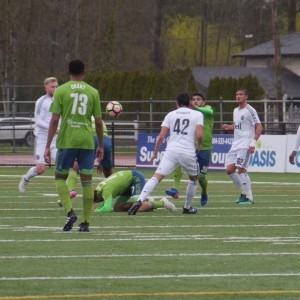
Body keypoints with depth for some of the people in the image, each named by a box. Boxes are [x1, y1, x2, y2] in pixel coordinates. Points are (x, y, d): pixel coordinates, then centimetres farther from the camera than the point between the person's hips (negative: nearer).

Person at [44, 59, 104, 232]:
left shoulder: (61, 91, 0)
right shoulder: (93, 92, 6)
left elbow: (55, 120, -4)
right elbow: (98, 122, 7)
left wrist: (48, 146, -1)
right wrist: (101, 145, 16)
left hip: (66, 141, -2)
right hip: (87, 142, 2)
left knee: (60, 177, 12)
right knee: (87, 180, 7)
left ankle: (70, 212, -10)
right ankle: (85, 223, 6)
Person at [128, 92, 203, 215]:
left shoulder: (171, 114, 13)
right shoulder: (197, 114, 9)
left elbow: (161, 137, 8)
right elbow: (199, 135, -3)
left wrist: (155, 153, 20)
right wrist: (199, 144, 20)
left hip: (171, 150, 0)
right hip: (188, 152, 0)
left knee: (156, 177, -8)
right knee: (194, 178, 27)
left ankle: (139, 201, -28)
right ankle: (187, 207, 34)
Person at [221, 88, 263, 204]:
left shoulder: (250, 110, -8)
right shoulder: (236, 111, 16)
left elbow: (259, 127, -11)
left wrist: (253, 142, -19)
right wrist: (229, 127, 8)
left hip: (245, 144, -8)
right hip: (235, 144, 8)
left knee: (241, 169, -14)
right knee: (230, 170, 2)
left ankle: (248, 197, -8)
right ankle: (244, 192, 15)